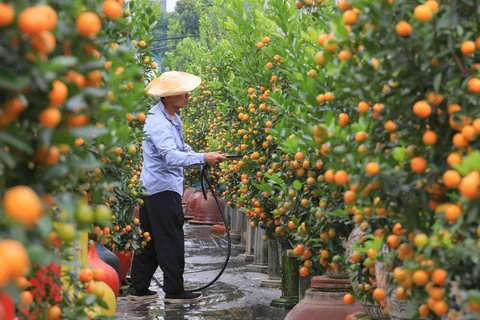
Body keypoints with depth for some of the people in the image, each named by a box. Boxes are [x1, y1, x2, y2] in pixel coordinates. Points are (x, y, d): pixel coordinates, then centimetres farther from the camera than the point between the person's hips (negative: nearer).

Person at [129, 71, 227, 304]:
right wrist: (203, 158, -38)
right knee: (171, 243, -3)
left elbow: (181, 147, 23)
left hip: (152, 188, 10)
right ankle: (174, 292, 5)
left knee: (150, 241, 13)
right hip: (163, 188, -10)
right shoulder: (157, 122, -21)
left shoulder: (173, 116, 11)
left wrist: (203, 161, 10)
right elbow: (171, 156, -33)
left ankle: (139, 289, 20)